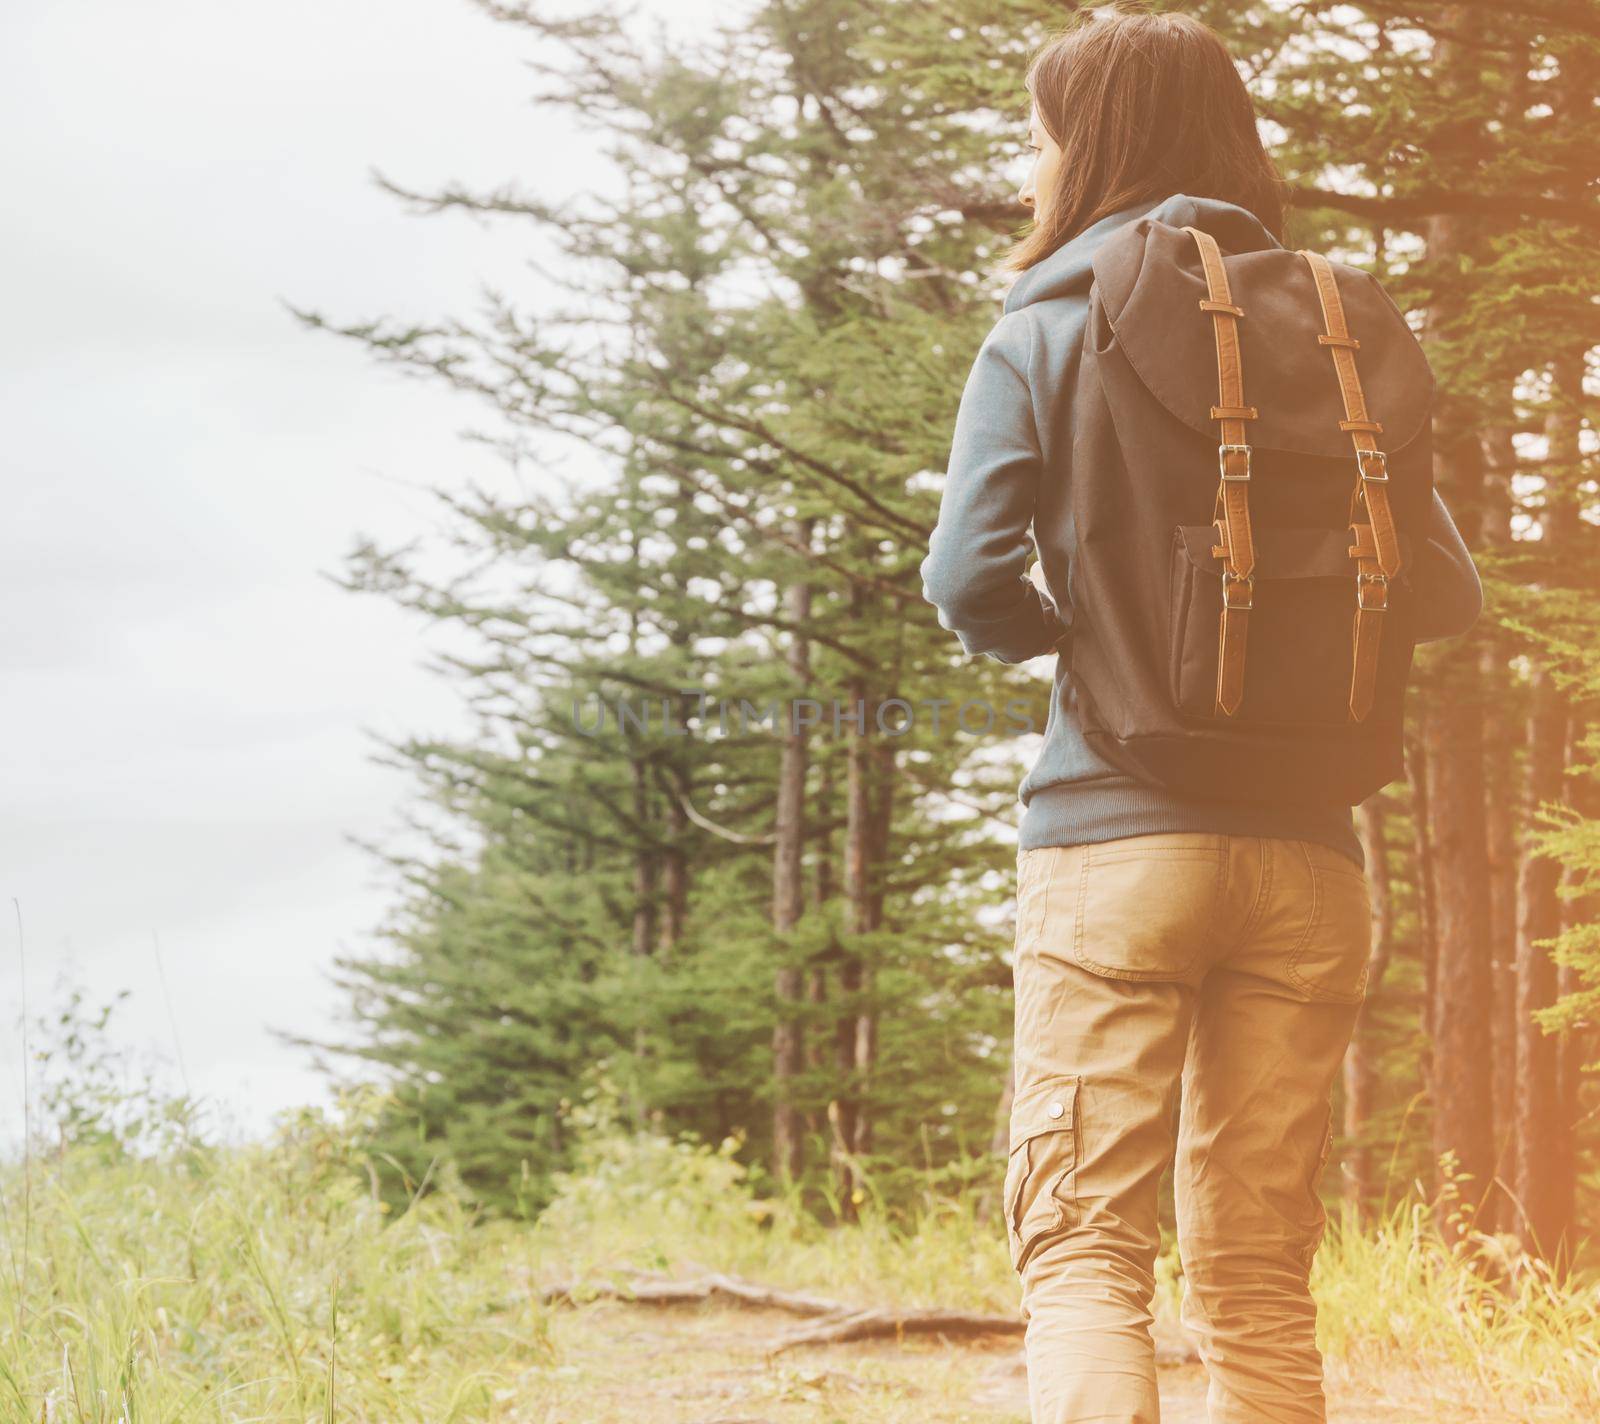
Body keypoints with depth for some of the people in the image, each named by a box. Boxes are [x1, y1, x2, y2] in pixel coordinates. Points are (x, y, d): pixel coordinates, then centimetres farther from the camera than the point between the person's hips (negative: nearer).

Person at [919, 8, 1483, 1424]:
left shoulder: (1046, 334, 0)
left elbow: (969, 577, -12)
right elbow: (1447, 592, 8)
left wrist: (1052, 634, 8)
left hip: (1116, 830, -4)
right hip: (1307, 848, 4)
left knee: (1081, 1245, -3)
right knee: (1261, 1276, 10)